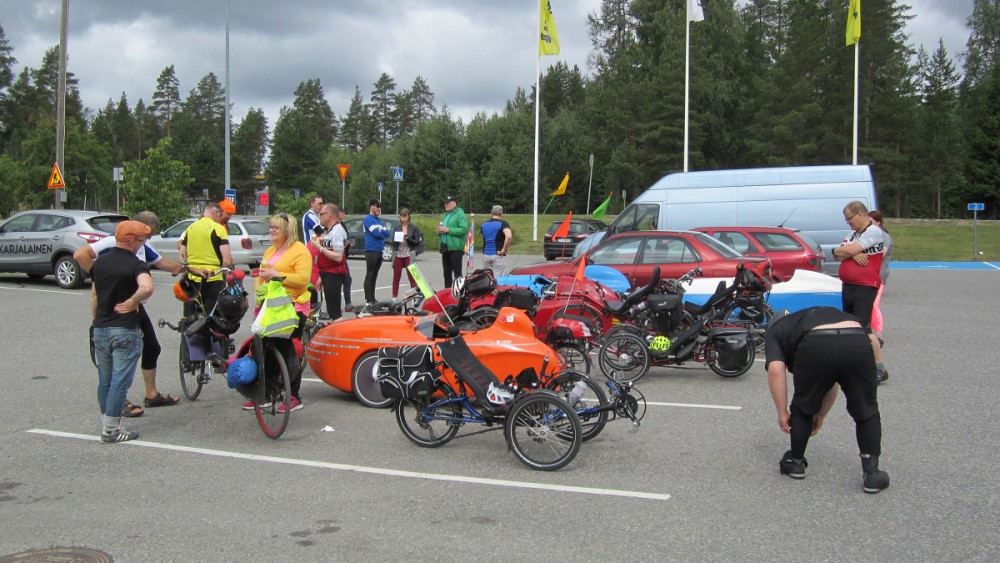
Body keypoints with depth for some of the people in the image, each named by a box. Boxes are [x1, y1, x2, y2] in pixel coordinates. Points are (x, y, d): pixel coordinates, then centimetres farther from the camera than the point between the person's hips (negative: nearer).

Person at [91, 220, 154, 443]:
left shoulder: (100, 263, 9)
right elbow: (147, 288, -33)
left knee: (105, 381, 16)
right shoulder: (136, 265, -13)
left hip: (100, 329, 7)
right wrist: (133, 302, -16)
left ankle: (107, 423, 26)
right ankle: (110, 430, 1)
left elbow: (94, 295, 16)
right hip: (125, 330, -7)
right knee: (120, 382, -1)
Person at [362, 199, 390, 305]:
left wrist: (381, 231, -8)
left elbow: (387, 233, 11)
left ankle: (372, 298, 15)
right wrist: (383, 234, 3)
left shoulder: (379, 220, 20)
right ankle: (368, 300, -9)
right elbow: (376, 233, -17)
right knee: (369, 276, -8)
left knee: (374, 276, 11)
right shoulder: (368, 219, -7)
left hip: (379, 251, 8)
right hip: (371, 251, -8)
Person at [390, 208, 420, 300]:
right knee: (396, 278, 4)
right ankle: (394, 297, 10)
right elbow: (393, 242, 11)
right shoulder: (396, 229, 11)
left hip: (409, 255, -3)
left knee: (412, 277, -3)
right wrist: (397, 241, -10)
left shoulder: (414, 228, 3)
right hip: (398, 255, 3)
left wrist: (408, 239, -14)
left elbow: (417, 242, -1)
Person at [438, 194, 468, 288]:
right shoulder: (445, 215, 19)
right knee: (446, 273, 12)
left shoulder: (460, 214, -7)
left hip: (455, 248, -8)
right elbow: (442, 231, 29)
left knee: (457, 273, -6)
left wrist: (448, 230, -19)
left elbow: (464, 229, -20)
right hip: (445, 247, 8)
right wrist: (440, 230, 4)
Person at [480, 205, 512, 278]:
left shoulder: (483, 224, 9)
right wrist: (504, 249, -16)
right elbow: (509, 236, -26)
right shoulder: (503, 224, -9)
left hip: (485, 254, 5)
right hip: (498, 255, -5)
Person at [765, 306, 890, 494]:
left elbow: (776, 370, 9)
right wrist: (820, 416, 53)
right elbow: (834, 380, 45)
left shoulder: (774, 330, 31)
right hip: (858, 343, 3)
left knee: (802, 409, 24)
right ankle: (871, 472, 18)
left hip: (817, 348, -3)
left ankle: (796, 462, 35)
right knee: (866, 413, 24)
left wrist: (782, 412, 17)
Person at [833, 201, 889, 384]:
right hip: (848, 286, 9)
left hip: (865, 287, -9)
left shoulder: (874, 232, -11)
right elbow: (838, 256, 8)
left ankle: (880, 369, -8)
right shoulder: (854, 233, 16)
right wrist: (853, 254, -11)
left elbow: (849, 250, -20)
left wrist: (840, 250, 1)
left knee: (863, 328, -13)